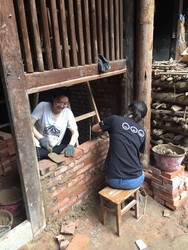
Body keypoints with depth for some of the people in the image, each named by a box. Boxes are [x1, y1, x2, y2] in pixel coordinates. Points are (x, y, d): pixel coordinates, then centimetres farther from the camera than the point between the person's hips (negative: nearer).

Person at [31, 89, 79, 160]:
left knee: (70, 153, -22)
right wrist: (41, 138, -29)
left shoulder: (67, 112, -2)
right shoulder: (43, 106, -10)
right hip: (39, 147, -3)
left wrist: (71, 145, -22)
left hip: (56, 147, 4)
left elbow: (75, 132, -3)